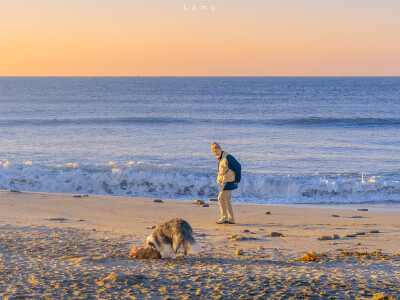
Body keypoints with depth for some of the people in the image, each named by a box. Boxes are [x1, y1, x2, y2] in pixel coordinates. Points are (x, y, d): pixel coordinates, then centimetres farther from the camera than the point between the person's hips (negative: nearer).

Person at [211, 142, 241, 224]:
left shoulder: (227, 157, -18)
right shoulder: (220, 158, 11)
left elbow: (238, 166, -16)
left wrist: (236, 180, -13)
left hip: (229, 182, -10)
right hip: (224, 182, 10)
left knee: (221, 198, -12)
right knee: (227, 200, 12)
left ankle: (224, 217, -5)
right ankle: (231, 219, 17)